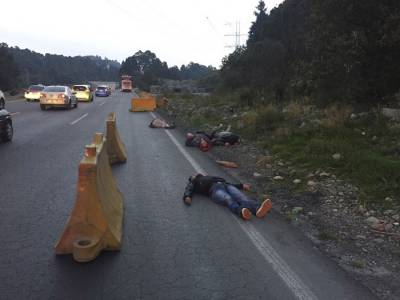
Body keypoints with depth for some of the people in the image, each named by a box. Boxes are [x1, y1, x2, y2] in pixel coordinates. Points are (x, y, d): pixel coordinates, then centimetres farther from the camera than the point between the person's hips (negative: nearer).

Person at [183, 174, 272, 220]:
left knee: (241, 197, -28)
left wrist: (241, 185, 26)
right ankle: (241, 211, -66)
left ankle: (258, 208, -56)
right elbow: (188, 191, 8)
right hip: (214, 189, -4)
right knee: (228, 199, -37)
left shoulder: (209, 178, 42)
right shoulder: (193, 183, 30)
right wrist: (187, 197, -17)